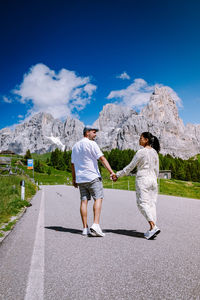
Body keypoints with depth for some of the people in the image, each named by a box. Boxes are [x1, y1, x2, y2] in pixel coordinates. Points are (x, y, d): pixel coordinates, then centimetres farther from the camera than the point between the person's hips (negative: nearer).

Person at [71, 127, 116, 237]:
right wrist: (111, 171, -18)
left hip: (80, 178, 7)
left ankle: (85, 228, 8)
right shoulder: (91, 144, -7)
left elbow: (73, 164, 19)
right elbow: (102, 158, -16)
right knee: (98, 199, -2)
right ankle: (95, 224, -13)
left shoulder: (75, 146, 17)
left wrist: (74, 179, 24)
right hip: (93, 177, -7)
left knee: (84, 201, 6)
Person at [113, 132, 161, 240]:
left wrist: (118, 175, -1)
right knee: (151, 203, 7)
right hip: (153, 180, 7)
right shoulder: (155, 152, 11)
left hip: (142, 179, -7)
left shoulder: (141, 152, -10)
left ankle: (153, 227, -16)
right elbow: (156, 170, 14)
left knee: (142, 203, -4)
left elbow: (130, 167, -9)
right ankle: (152, 230, 8)